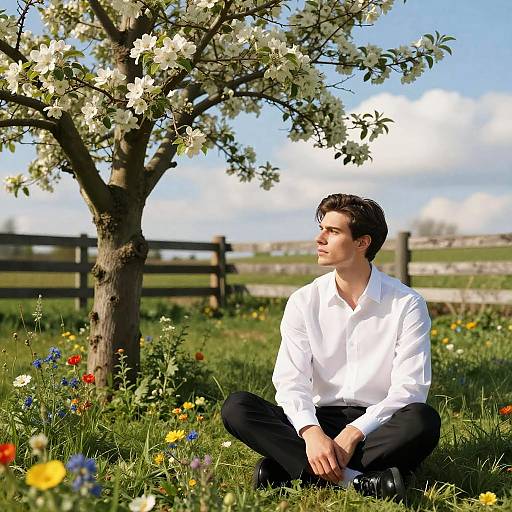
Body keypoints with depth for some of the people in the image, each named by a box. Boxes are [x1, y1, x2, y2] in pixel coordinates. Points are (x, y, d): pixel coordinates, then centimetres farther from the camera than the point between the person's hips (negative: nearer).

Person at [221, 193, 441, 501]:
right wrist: (311, 432, -26)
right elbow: (290, 380, -6)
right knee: (236, 407, -21)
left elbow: (409, 388, -11)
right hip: (320, 419, 2)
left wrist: (354, 433, -23)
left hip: (377, 423, -2)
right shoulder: (304, 302, 3)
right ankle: (359, 481, -32)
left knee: (423, 420, -35)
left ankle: (287, 469, -31)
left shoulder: (407, 304, -4)